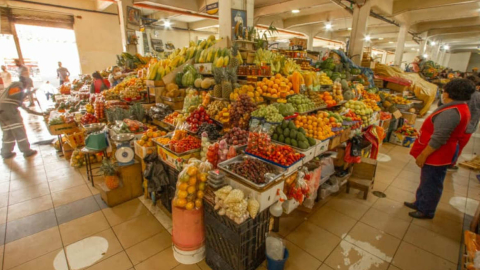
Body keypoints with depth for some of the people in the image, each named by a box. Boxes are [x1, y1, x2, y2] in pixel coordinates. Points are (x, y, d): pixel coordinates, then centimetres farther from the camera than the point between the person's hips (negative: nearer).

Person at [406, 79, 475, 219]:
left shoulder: (450, 112, -26)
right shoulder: (461, 108, 9)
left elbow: (438, 139, -28)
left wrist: (423, 155, -20)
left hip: (436, 156, -10)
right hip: (439, 155, 10)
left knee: (430, 184, 6)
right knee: (426, 181, 22)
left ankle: (426, 211, 23)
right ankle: (420, 203, 37)